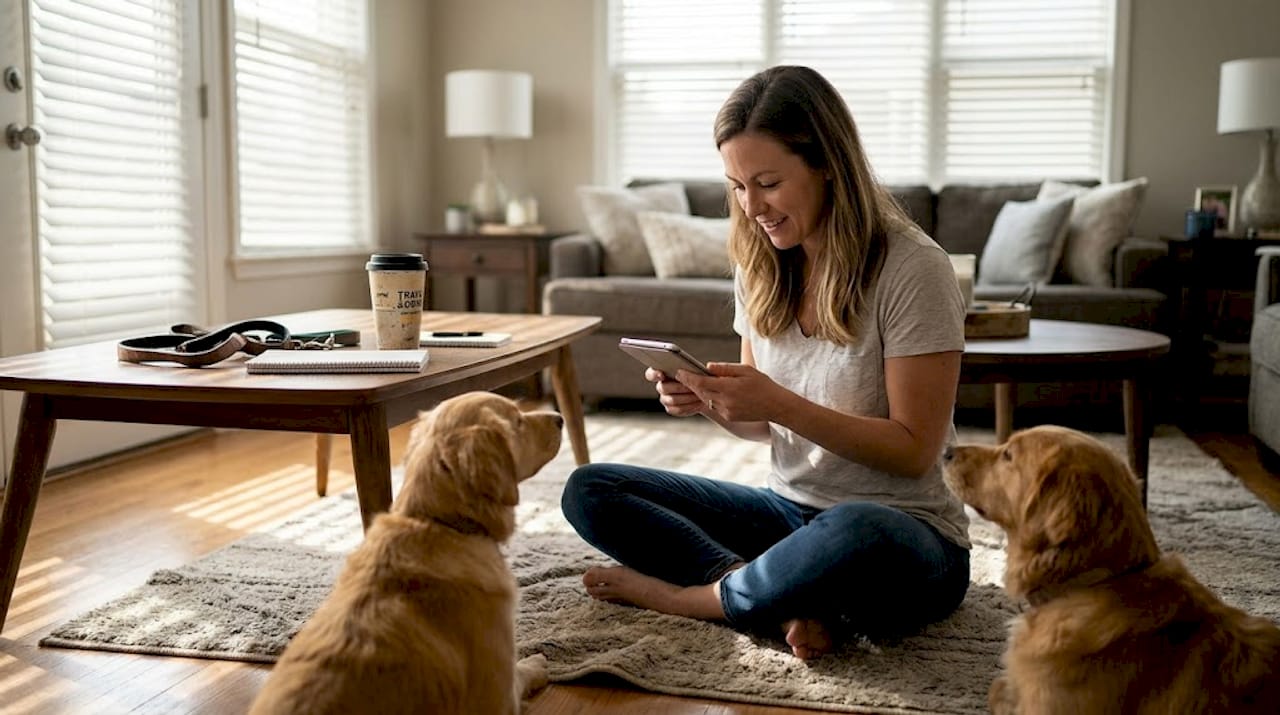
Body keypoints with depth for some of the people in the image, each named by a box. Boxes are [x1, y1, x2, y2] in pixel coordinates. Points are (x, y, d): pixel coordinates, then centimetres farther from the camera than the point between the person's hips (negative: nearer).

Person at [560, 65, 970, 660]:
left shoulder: (912, 269, -15)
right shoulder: (760, 266, 4)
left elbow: (914, 451, -15)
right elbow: (763, 423, 10)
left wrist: (780, 403, -26)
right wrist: (711, 402, -12)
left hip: (906, 531, -6)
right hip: (789, 509, 6)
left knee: (855, 534, -43)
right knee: (588, 490, -5)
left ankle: (686, 595, -13)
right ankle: (794, 606, -21)